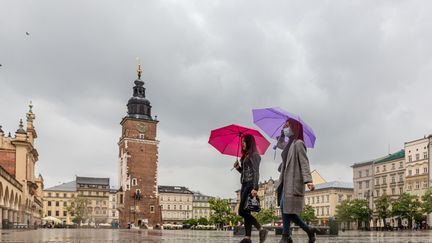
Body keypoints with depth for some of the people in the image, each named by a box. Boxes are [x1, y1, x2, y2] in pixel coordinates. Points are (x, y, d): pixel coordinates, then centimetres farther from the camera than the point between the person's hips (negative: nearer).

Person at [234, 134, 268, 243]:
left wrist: (255, 188, -22)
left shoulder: (254, 155, -5)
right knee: (245, 212, 3)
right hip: (244, 185, 9)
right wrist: (238, 167, 6)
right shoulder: (245, 156, 19)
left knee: (242, 211, -14)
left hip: (250, 185, -9)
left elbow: (256, 172, -14)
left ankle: (262, 230, -11)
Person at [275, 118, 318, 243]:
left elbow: (304, 163, -16)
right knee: (285, 209, 7)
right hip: (285, 181, 9)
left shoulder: (298, 143, -8)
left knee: (286, 209, -8)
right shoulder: (289, 144, 17)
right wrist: (282, 134, 24)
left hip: (293, 181, -9)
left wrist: (308, 180, -26)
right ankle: (309, 230, 17)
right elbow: (280, 144, 40)